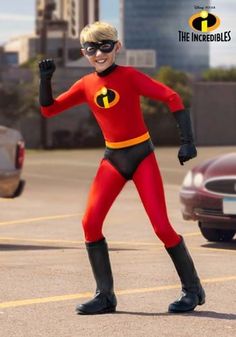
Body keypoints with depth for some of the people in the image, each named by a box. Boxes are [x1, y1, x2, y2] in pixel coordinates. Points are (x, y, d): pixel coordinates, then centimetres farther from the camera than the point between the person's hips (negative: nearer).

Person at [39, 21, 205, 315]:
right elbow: (49, 109, 7)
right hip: (112, 159, 5)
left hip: (141, 156, -5)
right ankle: (105, 295, 2)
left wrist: (186, 141, -21)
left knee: (162, 226, -8)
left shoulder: (129, 76, -11)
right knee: (90, 222, -8)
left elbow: (171, 97, -15)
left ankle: (192, 289, 9)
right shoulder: (86, 85, 2)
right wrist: (45, 80, -11)